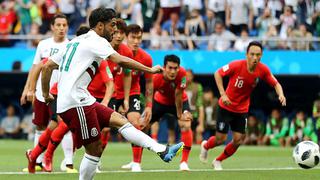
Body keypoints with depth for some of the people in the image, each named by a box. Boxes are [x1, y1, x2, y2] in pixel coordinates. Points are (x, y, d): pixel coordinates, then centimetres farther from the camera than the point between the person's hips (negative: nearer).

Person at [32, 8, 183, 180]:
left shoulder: (74, 42, 21)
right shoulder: (96, 41, -6)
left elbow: (47, 66, 21)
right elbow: (120, 60, -20)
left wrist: (46, 94, 27)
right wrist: (149, 70, -15)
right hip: (76, 102, -9)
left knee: (120, 119, 4)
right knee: (94, 149, -6)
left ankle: (162, 151, -3)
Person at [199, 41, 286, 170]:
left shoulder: (263, 70, -14)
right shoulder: (236, 65, -25)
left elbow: (275, 84, -3)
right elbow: (218, 73, -12)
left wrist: (281, 95, -25)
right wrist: (223, 94, -20)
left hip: (242, 110, 4)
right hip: (226, 106, -4)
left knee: (238, 140, -1)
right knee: (220, 139, -1)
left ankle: (218, 161, 25)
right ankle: (205, 146, 37)